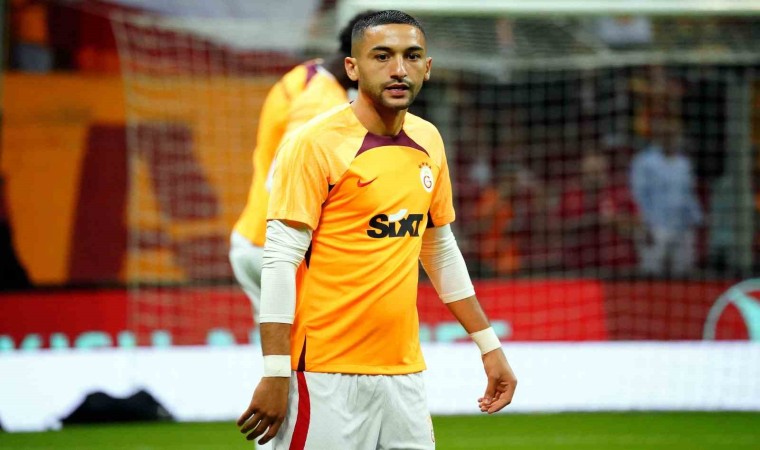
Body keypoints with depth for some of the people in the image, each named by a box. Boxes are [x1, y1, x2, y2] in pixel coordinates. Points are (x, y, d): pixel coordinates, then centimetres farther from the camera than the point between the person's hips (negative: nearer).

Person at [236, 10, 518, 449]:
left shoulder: (428, 142, 11)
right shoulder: (316, 144, -8)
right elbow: (281, 260, -11)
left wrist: (489, 345, 22)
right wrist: (275, 375, -17)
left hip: (403, 374, 6)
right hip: (327, 378, -6)